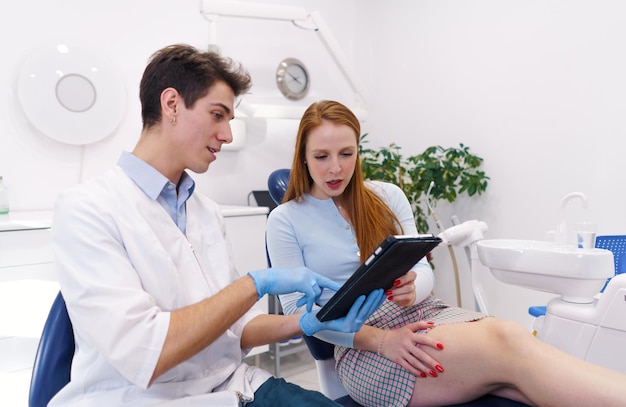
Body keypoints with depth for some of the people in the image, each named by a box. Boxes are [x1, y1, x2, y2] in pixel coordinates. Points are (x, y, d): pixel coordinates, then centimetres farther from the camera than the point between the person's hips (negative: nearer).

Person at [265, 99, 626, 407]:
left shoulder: (388, 197, 11)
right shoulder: (285, 221, 2)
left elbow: (424, 271, 7)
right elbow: (299, 311, -5)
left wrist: (411, 288, -20)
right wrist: (379, 339, -19)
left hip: (422, 312, 4)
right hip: (360, 343, -3)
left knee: (507, 336, -30)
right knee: (504, 341, -30)